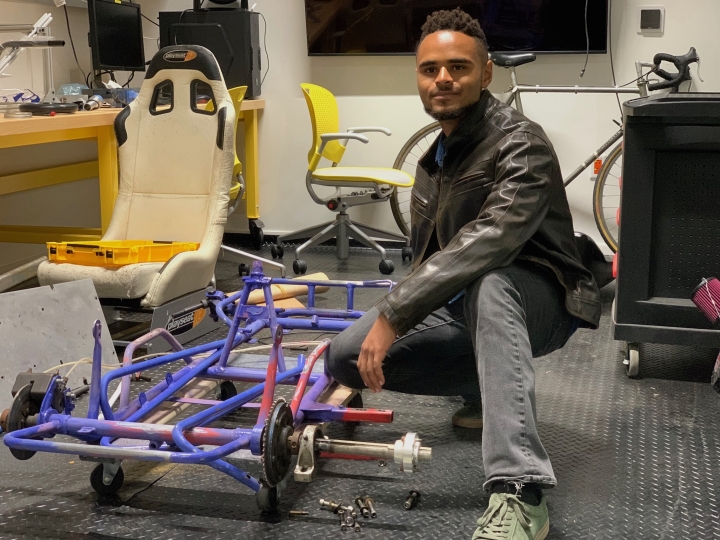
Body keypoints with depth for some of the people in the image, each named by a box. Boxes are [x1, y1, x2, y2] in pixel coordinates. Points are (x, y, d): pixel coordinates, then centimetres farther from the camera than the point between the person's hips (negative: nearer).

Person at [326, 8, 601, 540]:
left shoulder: (521, 145, -18)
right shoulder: (437, 153, 11)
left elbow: (489, 243, -35)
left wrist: (392, 314, -36)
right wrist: (395, 315, 10)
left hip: (536, 301, -7)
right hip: (462, 307, 8)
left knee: (487, 285, -43)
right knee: (347, 355, -9)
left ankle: (519, 497, -52)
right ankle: (489, 388, 7)